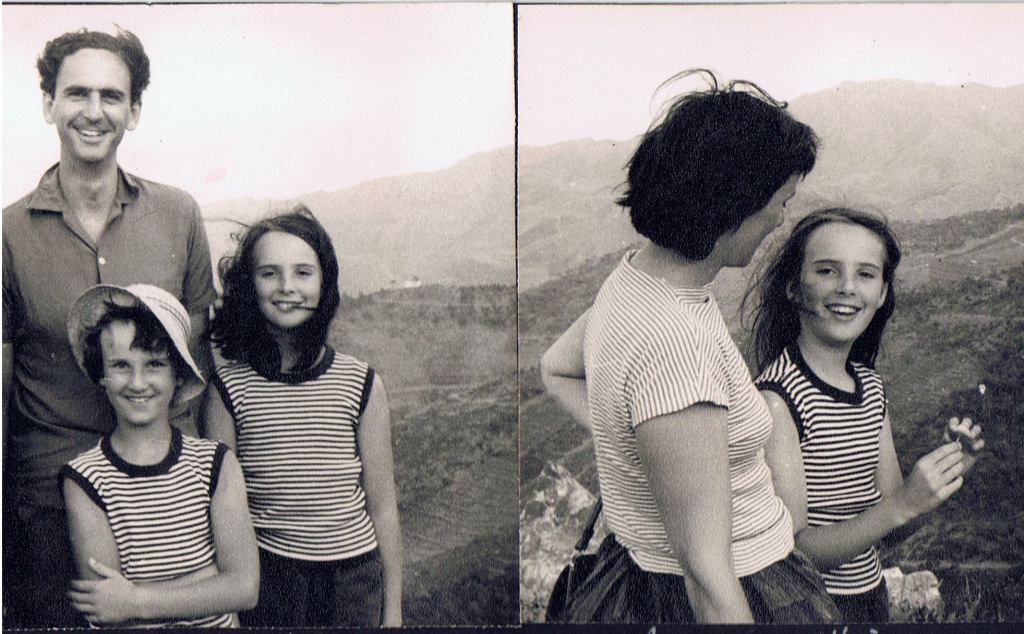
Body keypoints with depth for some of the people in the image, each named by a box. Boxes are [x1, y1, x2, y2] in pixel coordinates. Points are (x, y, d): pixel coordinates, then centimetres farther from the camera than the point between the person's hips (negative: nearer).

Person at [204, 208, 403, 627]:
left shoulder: (361, 384, -4)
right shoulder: (228, 388, -5)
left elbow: (383, 507, 0)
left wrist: (392, 610, 4)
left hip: (353, 577, 1)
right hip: (263, 579, 0)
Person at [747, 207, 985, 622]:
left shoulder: (872, 386, 0)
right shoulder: (776, 398, -22)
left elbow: (890, 524, 5)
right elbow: (790, 550, -22)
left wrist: (948, 472, -10)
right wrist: (904, 505, -28)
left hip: (871, 590, 7)